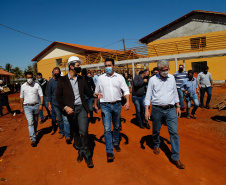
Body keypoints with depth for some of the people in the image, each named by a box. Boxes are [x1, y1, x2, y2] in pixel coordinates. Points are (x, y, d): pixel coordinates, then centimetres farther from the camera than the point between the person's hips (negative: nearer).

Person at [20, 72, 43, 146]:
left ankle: (34, 133, 38)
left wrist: (41, 104, -14)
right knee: (30, 122, -11)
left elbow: (41, 95, -2)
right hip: (27, 107, -1)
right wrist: (21, 107, 14)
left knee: (35, 122, 14)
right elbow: (21, 97, 12)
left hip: (36, 106, 1)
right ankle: (33, 139, -13)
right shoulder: (23, 86, 4)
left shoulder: (37, 85, -1)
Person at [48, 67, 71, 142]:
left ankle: (67, 136, -8)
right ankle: (62, 132, 30)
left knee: (65, 119, -10)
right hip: (55, 104, 3)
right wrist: (49, 104, 7)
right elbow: (49, 93, 9)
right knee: (59, 119, 13)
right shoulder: (51, 81, 4)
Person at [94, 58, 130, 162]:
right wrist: (95, 104, 11)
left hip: (117, 105, 1)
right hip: (105, 105, -1)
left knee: (116, 127, 16)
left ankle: (116, 143, 39)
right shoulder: (101, 78, 4)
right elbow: (97, 92, 12)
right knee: (107, 129, -6)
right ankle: (109, 152, 0)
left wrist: (128, 102, -17)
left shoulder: (119, 77, 2)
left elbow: (126, 90, -2)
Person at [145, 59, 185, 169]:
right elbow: (148, 96, -2)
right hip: (157, 109, -1)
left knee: (174, 132, -4)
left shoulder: (172, 78, 6)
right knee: (156, 130, 14)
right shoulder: (153, 80, -4)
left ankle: (175, 157, 7)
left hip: (170, 109, 2)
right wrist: (147, 110, -8)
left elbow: (175, 93, 14)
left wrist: (178, 107, 13)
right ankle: (156, 145, 44)